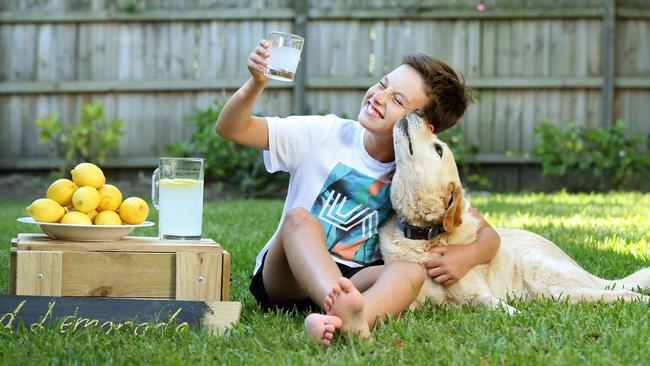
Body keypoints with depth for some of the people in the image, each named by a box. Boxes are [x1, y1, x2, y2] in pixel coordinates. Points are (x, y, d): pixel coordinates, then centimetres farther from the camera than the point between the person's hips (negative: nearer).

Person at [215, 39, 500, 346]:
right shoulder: (326, 134, -3)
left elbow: (488, 236, 5)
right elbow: (230, 129, -6)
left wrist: (467, 256, -19)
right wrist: (256, 84, -26)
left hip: (355, 283, 1)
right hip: (283, 279, -1)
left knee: (412, 271, -28)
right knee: (299, 217, -31)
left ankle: (345, 322, -61)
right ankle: (347, 313, -60)